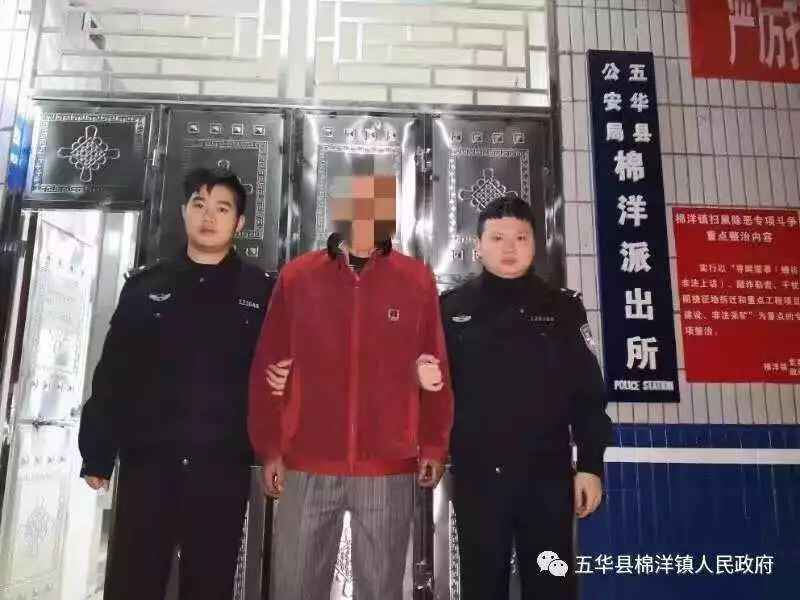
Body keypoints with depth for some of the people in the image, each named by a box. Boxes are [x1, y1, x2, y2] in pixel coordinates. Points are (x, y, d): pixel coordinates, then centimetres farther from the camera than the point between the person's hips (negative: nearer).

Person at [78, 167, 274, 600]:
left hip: (223, 468, -1)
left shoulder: (261, 291, 3)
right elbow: (112, 374, 7)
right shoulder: (145, 286, 8)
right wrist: (97, 453, 4)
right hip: (147, 462, 1)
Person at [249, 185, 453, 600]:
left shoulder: (417, 280, 1)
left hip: (390, 468, 0)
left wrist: (434, 446, 3)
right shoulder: (296, 277, 1)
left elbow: (435, 368, 5)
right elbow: (269, 367, 3)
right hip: (307, 466, 1)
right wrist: (269, 449, 1)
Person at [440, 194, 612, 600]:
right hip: (476, 477, 0)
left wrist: (591, 465, 0)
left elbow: (588, 394, 4)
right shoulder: (451, 308, 3)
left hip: (548, 475, 0)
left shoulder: (563, 308, 4)